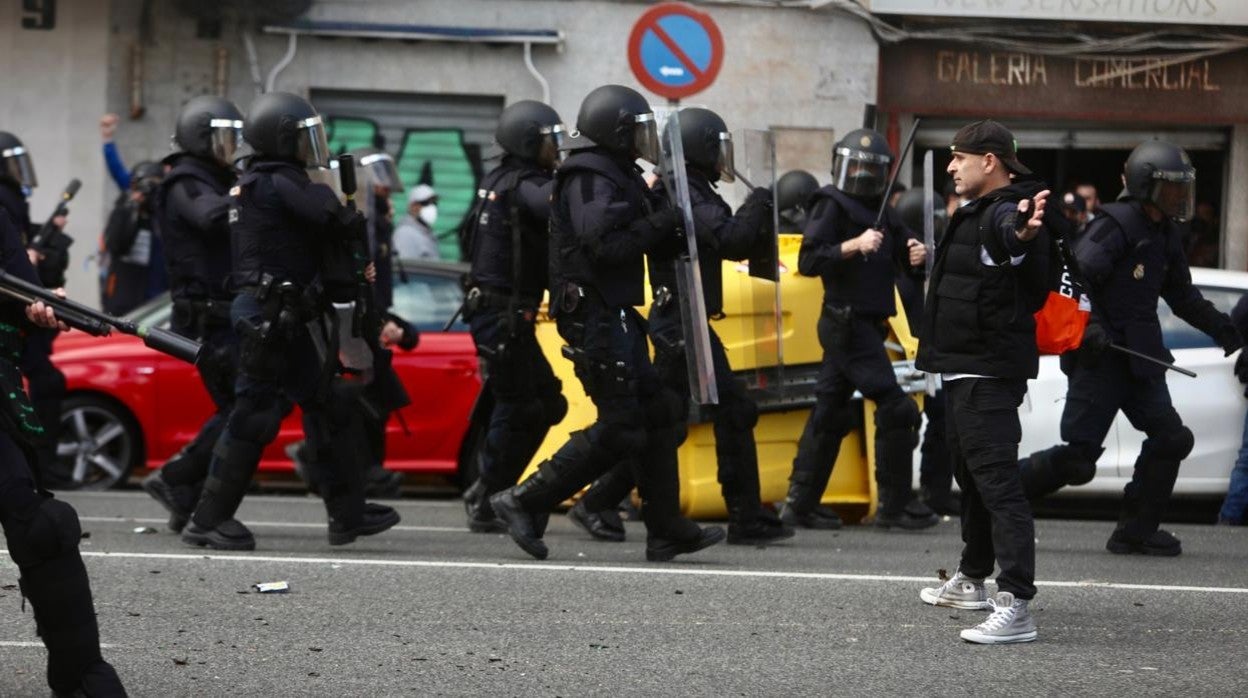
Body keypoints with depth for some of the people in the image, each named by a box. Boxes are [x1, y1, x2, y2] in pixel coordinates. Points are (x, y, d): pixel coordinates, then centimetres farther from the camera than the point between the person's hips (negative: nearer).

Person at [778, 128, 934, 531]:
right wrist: (854, 246, -24)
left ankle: (801, 504, 15)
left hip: (865, 326, 9)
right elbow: (808, 261, -15)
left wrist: (916, 256, -5)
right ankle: (895, 505, -9)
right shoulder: (832, 206, -6)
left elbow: (903, 260, 17)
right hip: (847, 321, -9)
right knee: (895, 408, -12)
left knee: (830, 413, 11)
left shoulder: (881, 213, 18)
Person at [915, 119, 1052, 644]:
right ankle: (972, 580, 40)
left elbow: (1008, 231, -45)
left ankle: (1016, 606, -23)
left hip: (988, 374, -11)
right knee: (971, 476, 24)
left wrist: (1022, 233, -67)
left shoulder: (1005, 211, -19)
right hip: (965, 368, 11)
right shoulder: (981, 212, 15)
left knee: (996, 479, -17)